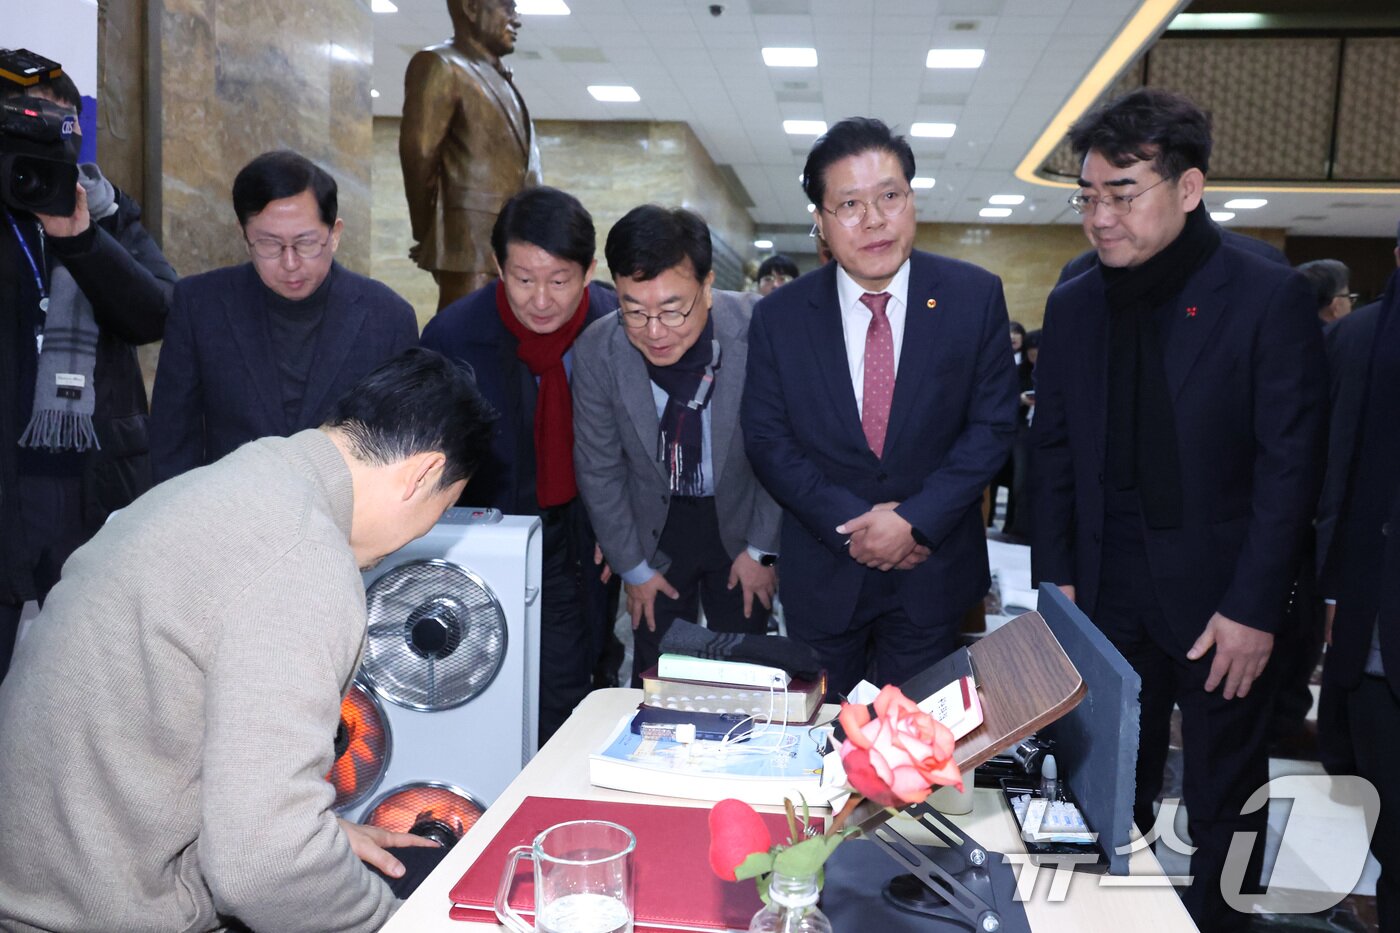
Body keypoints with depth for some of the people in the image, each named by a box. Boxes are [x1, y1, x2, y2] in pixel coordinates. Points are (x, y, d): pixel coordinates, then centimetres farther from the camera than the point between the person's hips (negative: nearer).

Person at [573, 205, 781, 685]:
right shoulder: (596, 352, -20)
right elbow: (599, 470, -6)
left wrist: (761, 550, -4)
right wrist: (633, 568, 0)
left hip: (740, 517, 0)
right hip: (656, 525, 1)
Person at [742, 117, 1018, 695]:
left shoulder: (975, 296, -7)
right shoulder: (778, 317, -6)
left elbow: (993, 425, -7)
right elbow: (767, 440, -4)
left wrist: (916, 519, -17)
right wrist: (850, 524, -14)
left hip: (932, 571, 0)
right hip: (823, 575, 1)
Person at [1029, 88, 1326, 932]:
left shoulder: (1270, 298, -8)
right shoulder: (1073, 307, 5)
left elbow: (1291, 461, -10)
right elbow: (1055, 452, 7)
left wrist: (1254, 607, -13)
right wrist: (1055, 576, 3)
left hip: (1222, 599, -3)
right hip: (1108, 594, 3)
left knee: (1225, 802, 12)